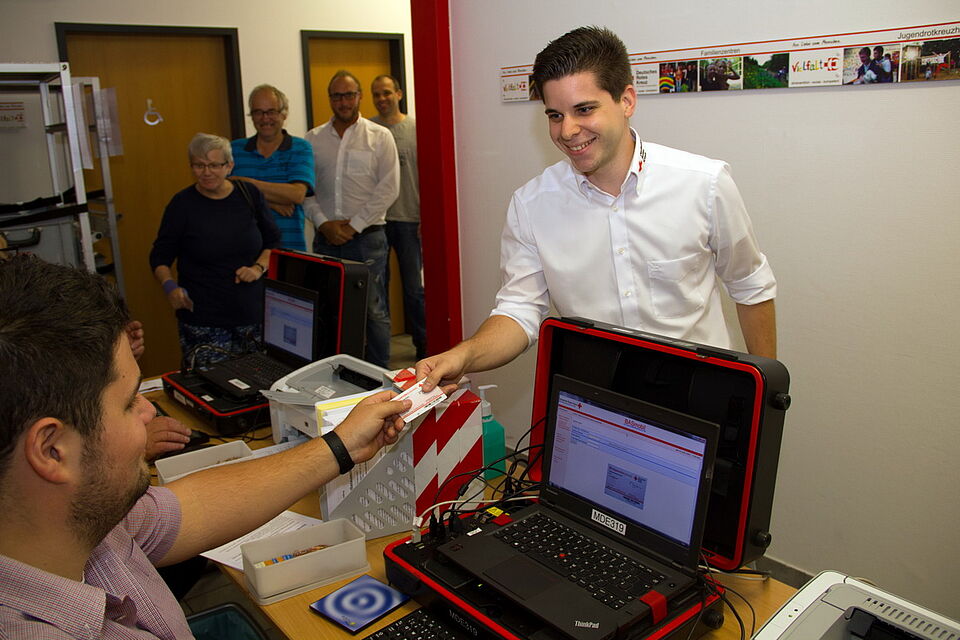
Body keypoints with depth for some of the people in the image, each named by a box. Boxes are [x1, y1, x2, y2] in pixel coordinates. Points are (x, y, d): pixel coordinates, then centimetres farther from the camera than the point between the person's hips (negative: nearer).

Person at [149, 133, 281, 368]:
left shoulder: (249, 194, 5)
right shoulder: (182, 204, -1)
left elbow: (273, 241, 14)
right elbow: (160, 256, 7)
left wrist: (259, 267, -4)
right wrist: (169, 285, -12)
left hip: (254, 316, 2)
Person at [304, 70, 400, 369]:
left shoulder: (380, 137, 3)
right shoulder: (313, 139, 11)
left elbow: (388, 188, -4)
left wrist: (354, 225, -9)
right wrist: (324, 223, -7)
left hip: (367, 236, -3)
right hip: (326, 239, 3)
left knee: (374, 310, 0)